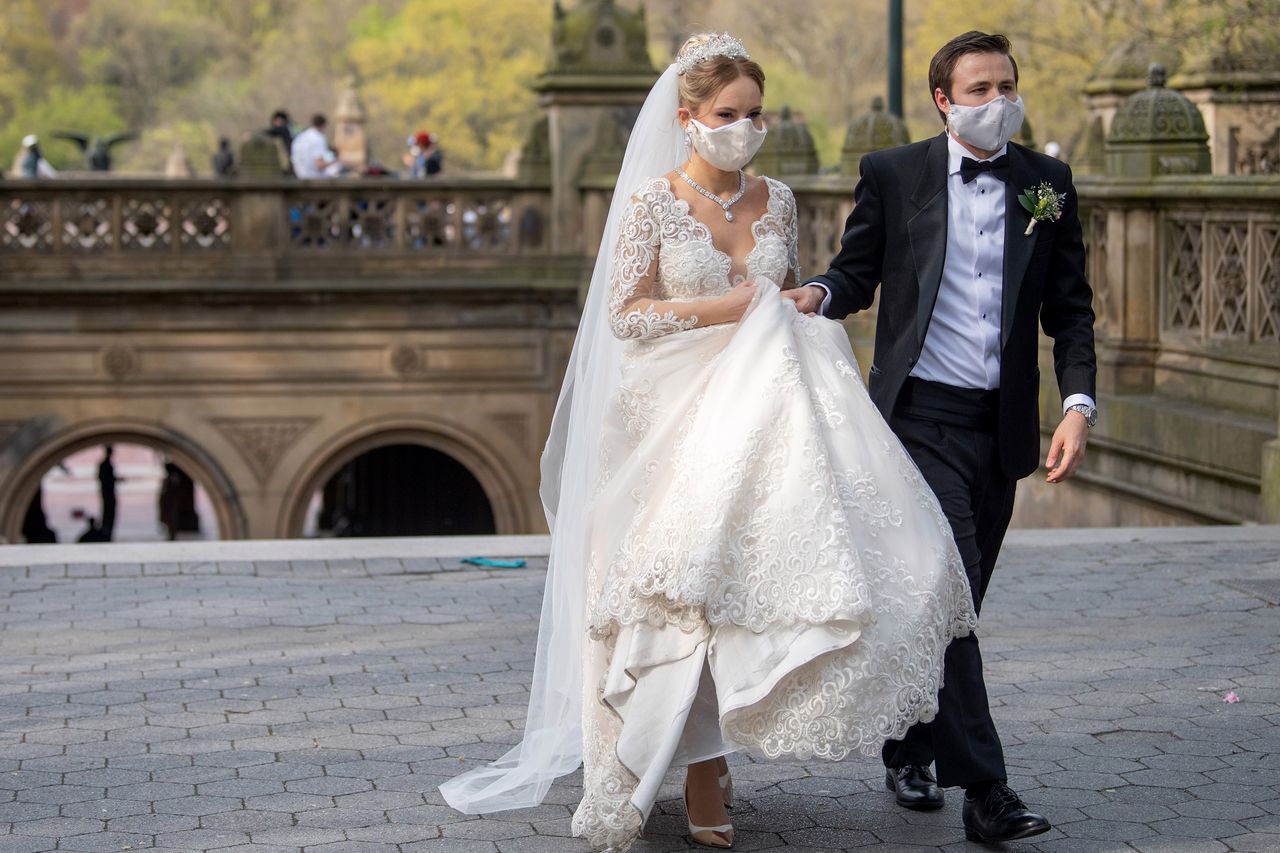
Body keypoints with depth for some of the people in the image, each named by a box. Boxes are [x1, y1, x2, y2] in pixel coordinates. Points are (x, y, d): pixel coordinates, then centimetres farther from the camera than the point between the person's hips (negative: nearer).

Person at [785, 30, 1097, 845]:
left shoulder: (1048, 182, 8)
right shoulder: (893, 173, 2)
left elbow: (1070, 309, 8)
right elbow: (858, 271, 9)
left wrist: (1079, 403, -4)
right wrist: (818, 294, -15)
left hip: (1002, 427, 4)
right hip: (920, 413, -3)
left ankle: (909, 753, 29)